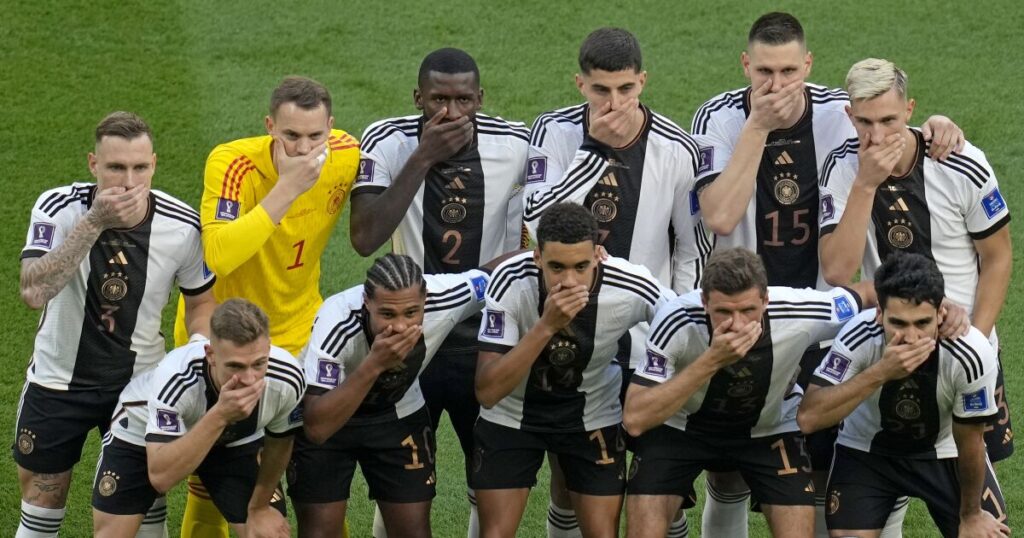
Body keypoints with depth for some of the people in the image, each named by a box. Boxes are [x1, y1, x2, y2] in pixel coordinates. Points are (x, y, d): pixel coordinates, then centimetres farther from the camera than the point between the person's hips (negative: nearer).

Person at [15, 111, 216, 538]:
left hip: (140, 382, 1)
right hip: (58, 378, -1)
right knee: (42, 500, 8)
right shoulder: (58, 209, -21)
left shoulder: (182, 226, -15)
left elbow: (200, 302, 3)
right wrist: (94, 223, -39)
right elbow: (34, 292, -36)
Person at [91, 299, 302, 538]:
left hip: (235, 441, 3)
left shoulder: (287, 379, -32)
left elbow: (279, 441, -9)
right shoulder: (175, 377, -43)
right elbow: (160, 476, -47)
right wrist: (219, 415, -55)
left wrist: (259, 507, 3)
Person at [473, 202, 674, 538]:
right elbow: (487, 392, -33)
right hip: (511, 414, -1)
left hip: (594, 416, 1)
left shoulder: (632, 290, -28)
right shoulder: (510, 281, -30)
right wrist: (547, 326, -43)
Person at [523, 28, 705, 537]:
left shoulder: (677, 150, -9)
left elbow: (693, 252, 2)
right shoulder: (554, 133, -9)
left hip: (648, 341, -1)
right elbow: (538, 221, -23)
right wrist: (596, 148, -26)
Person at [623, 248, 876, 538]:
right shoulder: (677, 320, -33)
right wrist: (711, 362, -45)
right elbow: (634, 419, -38)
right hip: (680, 425, -1)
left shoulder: (800, 314, -30)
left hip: (771, 427, 1)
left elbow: (866, 294, -10)